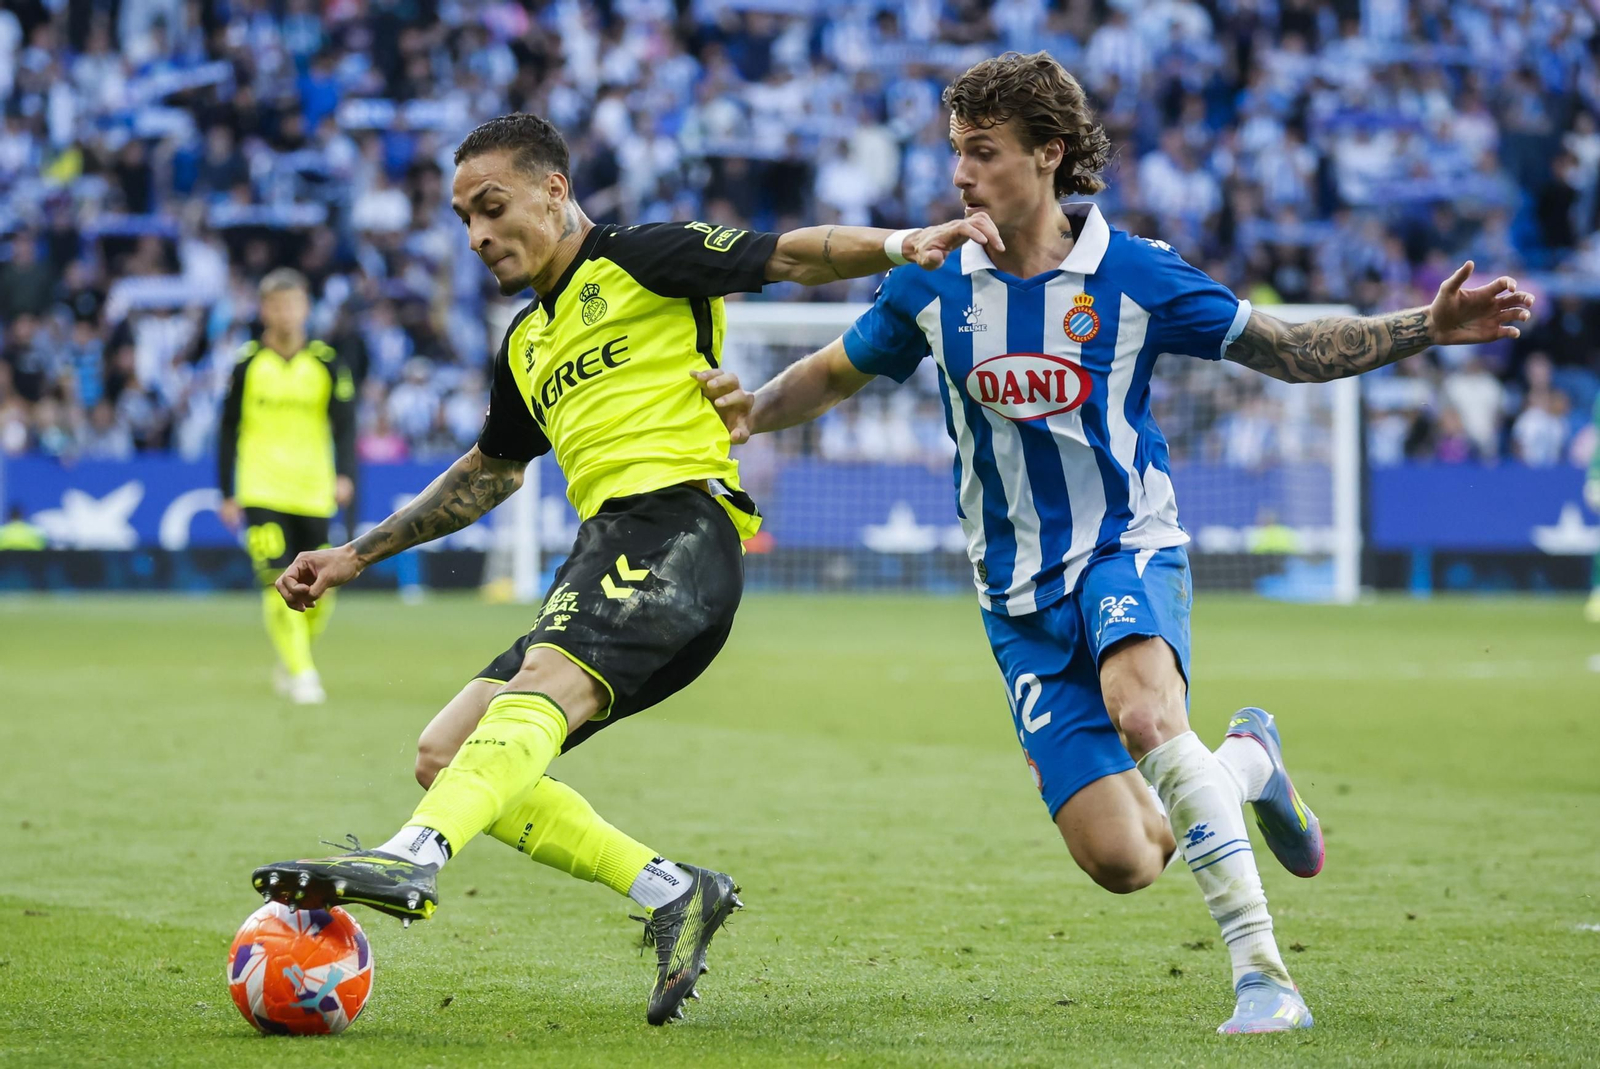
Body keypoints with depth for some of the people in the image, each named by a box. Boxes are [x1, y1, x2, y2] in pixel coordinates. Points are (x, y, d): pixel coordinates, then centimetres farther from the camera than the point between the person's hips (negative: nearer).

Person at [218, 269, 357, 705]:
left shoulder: (326, 363, 3)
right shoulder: (248, 363, 1)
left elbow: (343, 424, 2)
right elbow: (228, 429, 7)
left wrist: (345, 476, -15)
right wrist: (227, 493, 5)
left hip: (313, 492, 2)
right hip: (261, 492, -2)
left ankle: (292, 662, 27)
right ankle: (300, 673, -13)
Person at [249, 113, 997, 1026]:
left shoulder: (638, 261, 7)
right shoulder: (525, 344, 28)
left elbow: (794, 256, -1)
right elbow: (489, 473, 42)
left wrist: (904, 246, -19)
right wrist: (357, 556, 43)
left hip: (677, 515, -9)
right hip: (609, 550, 9)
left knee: (542, 687, -34)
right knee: (446, 758, -1)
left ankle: (411, 862, -58)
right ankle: (672, 892, -4)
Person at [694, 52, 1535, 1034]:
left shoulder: (1132, 274, -8)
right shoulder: (933, 286, -2)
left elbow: (1288, 350, 1)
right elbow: (838, 372, 15)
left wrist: (1425, 328, -10)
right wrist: (751, 411, -6)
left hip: (1128, 549, -2)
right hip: (1021, 594, 2)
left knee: (1143, 708, -38)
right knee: (1120, 860, -10)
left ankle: (1262, 971, -32)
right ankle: (1244, 763, 25)